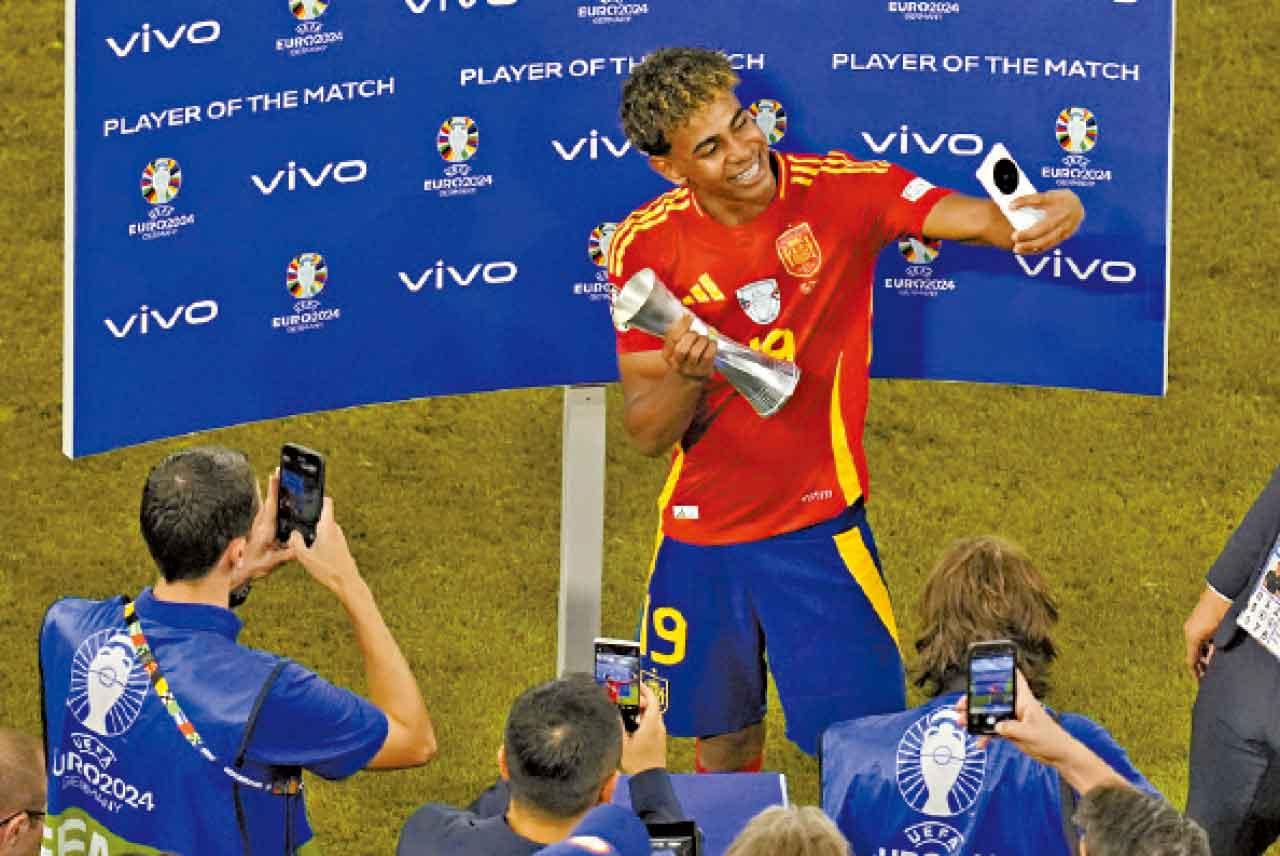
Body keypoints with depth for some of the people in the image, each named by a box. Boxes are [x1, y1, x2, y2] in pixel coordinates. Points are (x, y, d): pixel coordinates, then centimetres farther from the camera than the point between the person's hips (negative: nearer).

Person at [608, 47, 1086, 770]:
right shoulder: (647, 247, -8)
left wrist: (1040, 215, -49)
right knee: (724, 750, 15)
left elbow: (974, 218, -26)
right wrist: (685, 377, -27)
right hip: (699, 537, 2)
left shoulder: (839, 190, -12)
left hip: (818, 528, -2)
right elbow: (647, 434, -5)